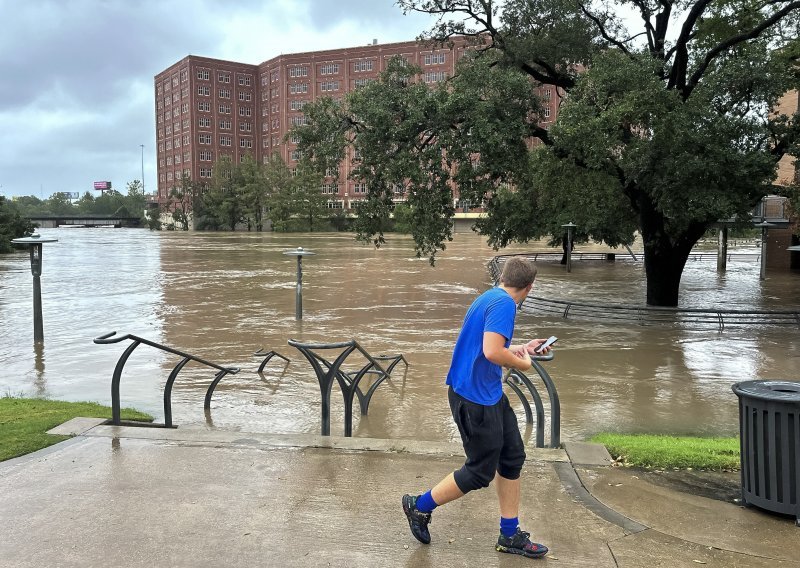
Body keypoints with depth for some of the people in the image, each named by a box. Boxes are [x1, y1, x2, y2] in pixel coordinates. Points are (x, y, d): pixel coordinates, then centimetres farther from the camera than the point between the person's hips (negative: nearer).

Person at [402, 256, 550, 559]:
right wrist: (522, 363, -12)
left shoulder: (490, 298, 12)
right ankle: (420, 506, 20)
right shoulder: (504, 304, -19)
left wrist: (522, 348, 28)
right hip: (474, 398, -10)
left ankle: (510, 535, 25)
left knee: (512, 457, 13)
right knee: (481, 472, 2)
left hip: (491, 394, 10)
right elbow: (492, 352, -30)